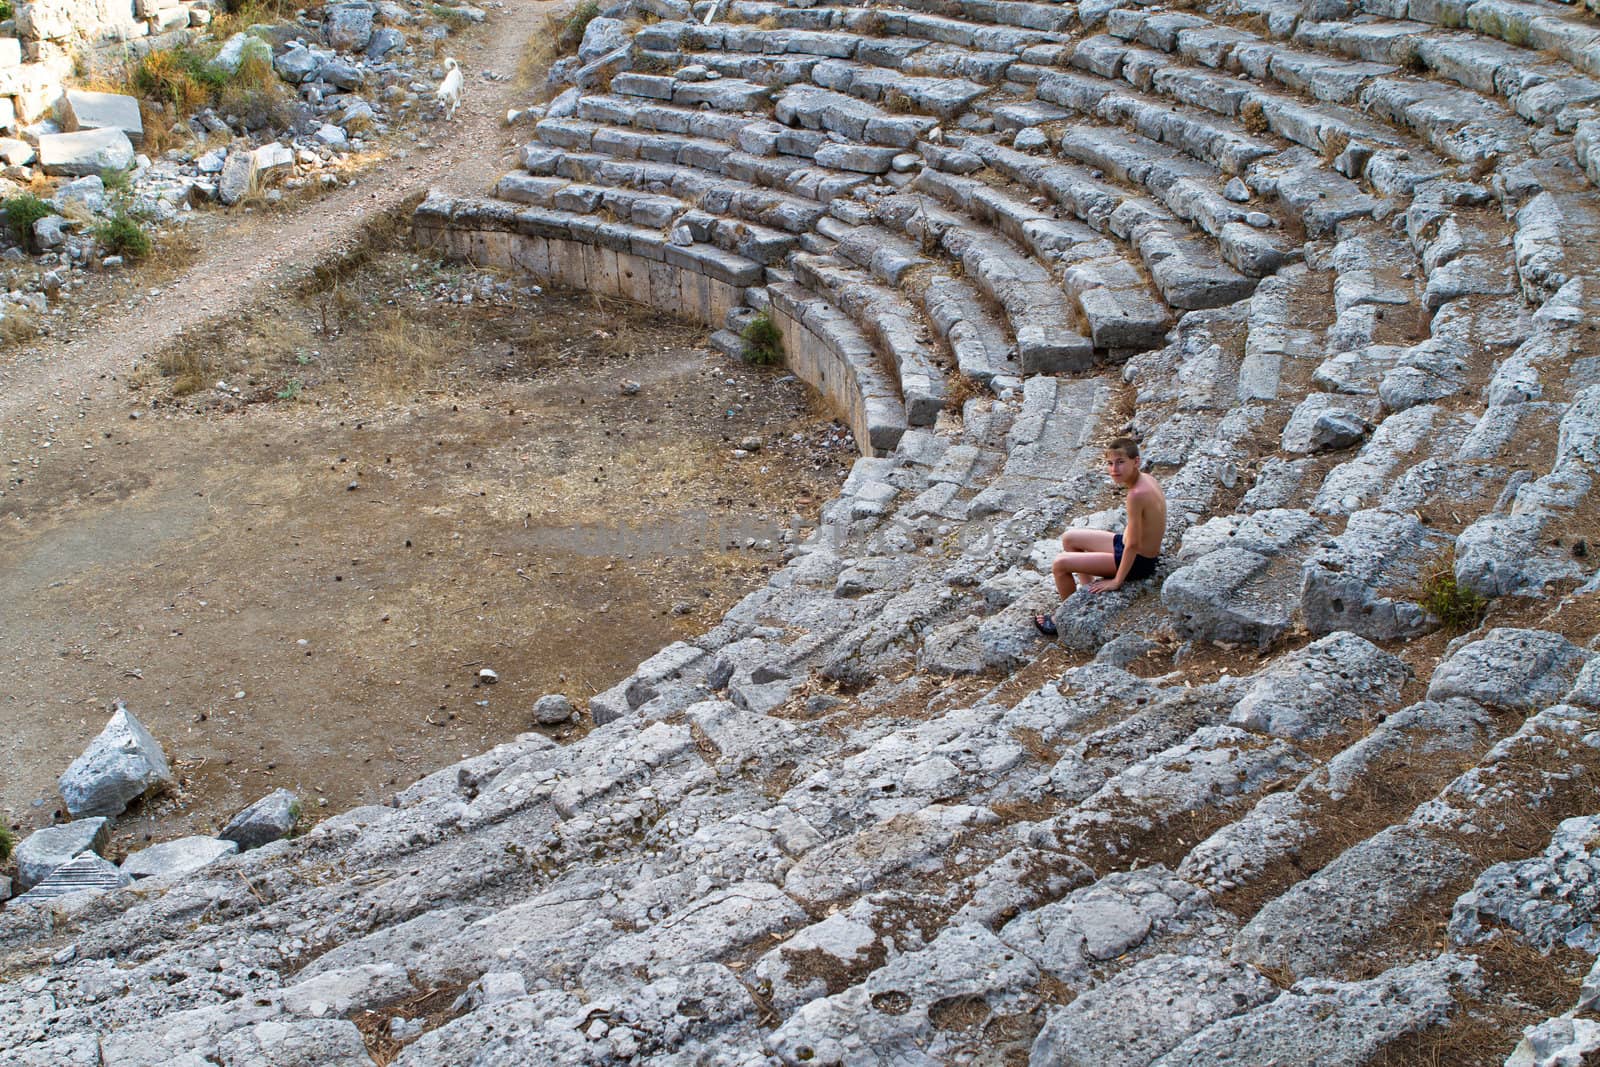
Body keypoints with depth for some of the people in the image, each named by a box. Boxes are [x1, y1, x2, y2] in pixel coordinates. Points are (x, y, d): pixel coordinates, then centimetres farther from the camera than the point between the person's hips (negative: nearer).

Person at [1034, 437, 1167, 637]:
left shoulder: (1137, 494, -32)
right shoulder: (1145, 478, -4)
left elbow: (1133, 545, -27)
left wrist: (1117, 581, -18)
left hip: (1138, 561, -9)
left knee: (1060, 564, -8)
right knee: (1069, 538, 20)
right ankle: (1088, 588, 35)